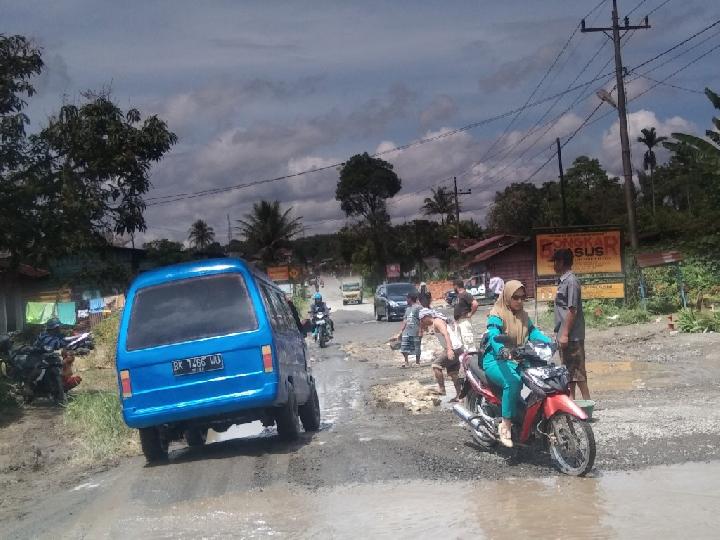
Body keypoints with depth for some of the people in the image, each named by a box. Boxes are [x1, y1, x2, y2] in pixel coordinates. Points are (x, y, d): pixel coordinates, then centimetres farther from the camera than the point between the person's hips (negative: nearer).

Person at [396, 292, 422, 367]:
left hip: (415, 332, -7)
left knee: (416, 348, 2)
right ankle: (406, 362, 11)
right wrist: (401, 331, 16)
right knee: (404, 348, 1)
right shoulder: (408, 308, 17)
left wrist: (420, 331, -17)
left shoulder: (418, 307, -7)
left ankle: (417, 362, 15)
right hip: (406, 331, 7)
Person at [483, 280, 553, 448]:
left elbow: (533, 332, 5)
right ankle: (506, 426, -28)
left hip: (517, 360, 6)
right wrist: (501, 349, -45)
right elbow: (494, 335, -24)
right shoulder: (497, 315, -7)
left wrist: (550, 342, -15)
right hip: (496, 360, -6)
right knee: (513, 382, -36)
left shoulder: (523, 316, 17)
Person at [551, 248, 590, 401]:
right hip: (565, 336, 10)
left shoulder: (571, 281, -15)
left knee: (577, 371, -6)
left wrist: (565, 334, -22)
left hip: (571, 336, -10)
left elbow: (572, 310, -20)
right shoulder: (564, 281, 15)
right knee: (568, 372, 13)